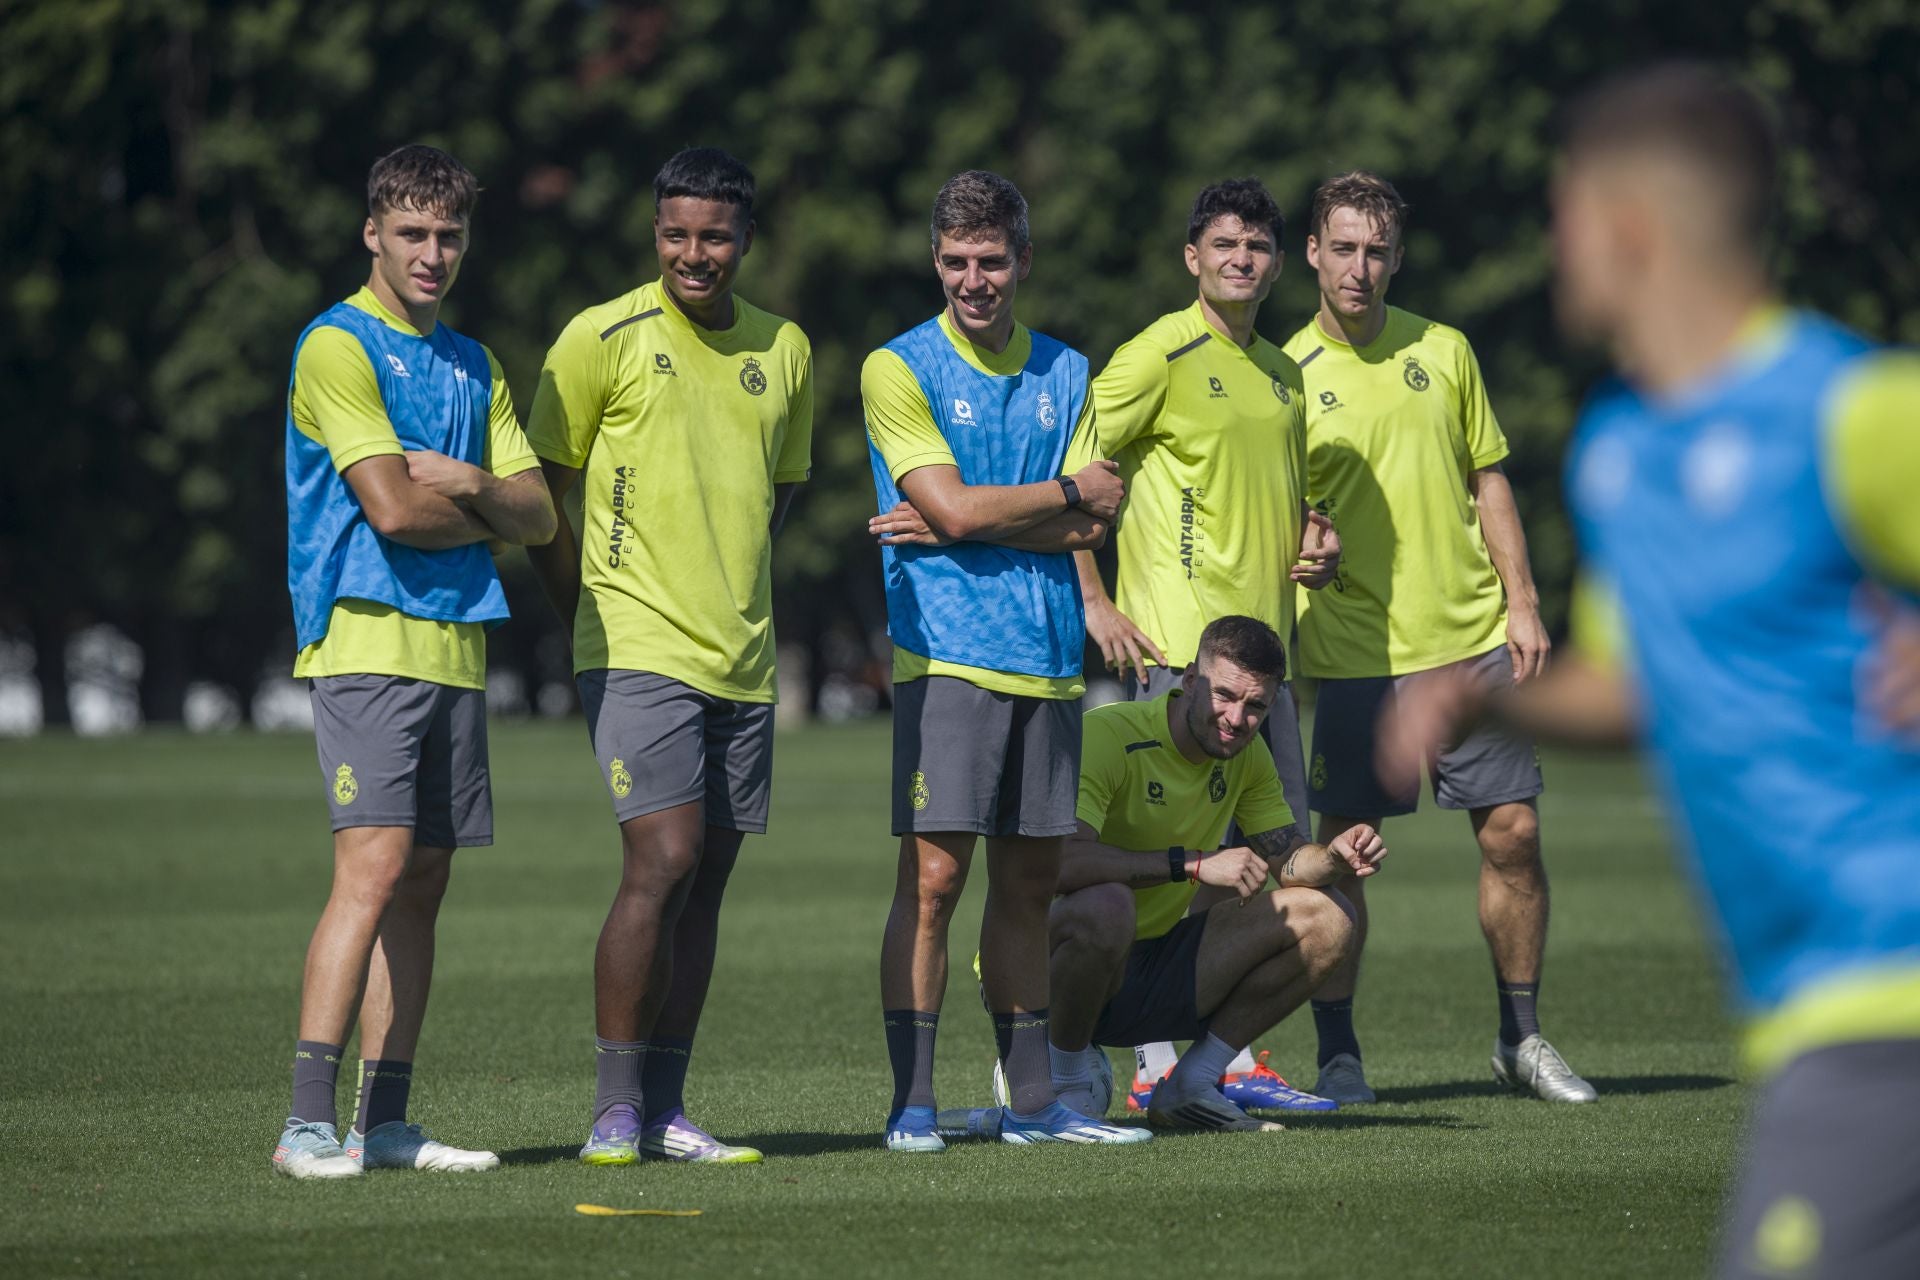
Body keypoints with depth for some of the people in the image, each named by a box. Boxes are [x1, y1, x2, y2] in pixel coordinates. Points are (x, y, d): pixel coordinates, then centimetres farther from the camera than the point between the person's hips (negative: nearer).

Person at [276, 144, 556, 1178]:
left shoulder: (473, 365, 19)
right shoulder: (338, 346, -5)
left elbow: (537, 516, 13)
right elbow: (392, 508, -15)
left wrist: (470, 483, -6)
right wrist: (487, 512, 2)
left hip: (455, 646, 8)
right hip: (368, 641, -8)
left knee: (421, 884, 5)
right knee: (374, 867, -16)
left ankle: (384, 1120, 8)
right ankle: (308, 1124, -19)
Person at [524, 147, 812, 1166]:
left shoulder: (784, 349, 10)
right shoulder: (604, 338, -4)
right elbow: (540, 489, 1)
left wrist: (732, 586, 13)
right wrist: (590, 611, -1)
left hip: (744, 660, 5)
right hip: (638, 651, -5)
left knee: (706, 878, 5)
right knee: (662, 861, -15)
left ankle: (666, 1110, 11)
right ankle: (615, 1109, -9)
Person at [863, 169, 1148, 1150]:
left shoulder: (1065, 374, 12)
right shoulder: (900, 369, -1)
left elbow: (1088, 529, 3)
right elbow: (954, 508, -12)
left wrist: (971, 522, -8)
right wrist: (1071, 492, -1)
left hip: (1047, 656, 5)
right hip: (947, 652, -5)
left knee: (1029, 878, 8)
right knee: (934, 874, -9)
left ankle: (1031, 1099, 13)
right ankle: (911, 1103, -7)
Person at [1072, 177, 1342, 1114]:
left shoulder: (1281, 371, 18)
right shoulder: (1159, 356, -6)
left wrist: (1314, 548, 9)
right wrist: (1093, 602, -13)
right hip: (1176, 643, -8)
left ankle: (1234, 1057, 15)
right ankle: (1159, 1070, -5)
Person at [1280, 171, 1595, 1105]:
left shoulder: (1443, 352, 8)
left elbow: (1488, 482, 13)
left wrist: (1520, 603, 5)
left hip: (1472, 639, 3)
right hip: (1352, 655, -3)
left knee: (1512, 832, 2)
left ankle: (1521, 1038, 16)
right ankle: (1337, 1054, 6)